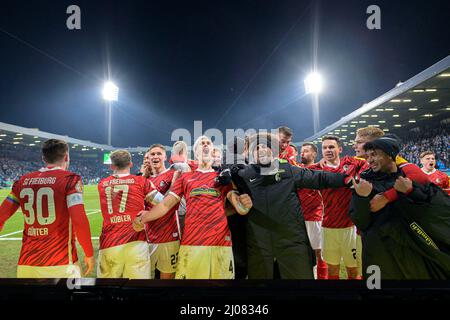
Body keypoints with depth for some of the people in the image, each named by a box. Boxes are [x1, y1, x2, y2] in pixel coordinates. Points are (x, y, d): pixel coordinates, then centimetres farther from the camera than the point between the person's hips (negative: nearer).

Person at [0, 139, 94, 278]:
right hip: (61, 264, -4)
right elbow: (79, 220, -17)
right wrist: (89, 254, -7)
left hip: (27, 263, 5)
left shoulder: (23, 181, 7)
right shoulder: (70, 179, -8)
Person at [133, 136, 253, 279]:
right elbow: (166, 204, 11)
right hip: (191, 242, 0)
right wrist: (142, 219, -4)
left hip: (220, 242, 0)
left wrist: (244, 204, -21)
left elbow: (236, 201, 3)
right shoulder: (185, 177, 15)